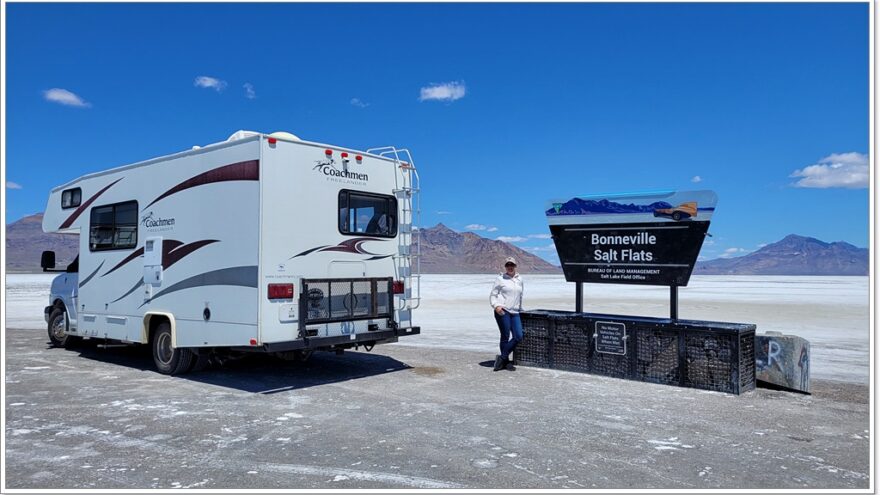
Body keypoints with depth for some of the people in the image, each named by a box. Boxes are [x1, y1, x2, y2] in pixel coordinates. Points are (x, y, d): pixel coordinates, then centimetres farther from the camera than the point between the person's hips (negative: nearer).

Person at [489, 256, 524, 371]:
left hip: (515, 313, 5)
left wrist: (520, 309, 30)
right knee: (505, 337, -4)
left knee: (518, 337, -4)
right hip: (502, 311, -5)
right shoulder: (500, 279, 2)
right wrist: (496, 306, -15)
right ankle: (506, 361, 8)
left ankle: (502, 358, 7)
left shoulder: (519, 279, 17)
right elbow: (492, 295, 1)